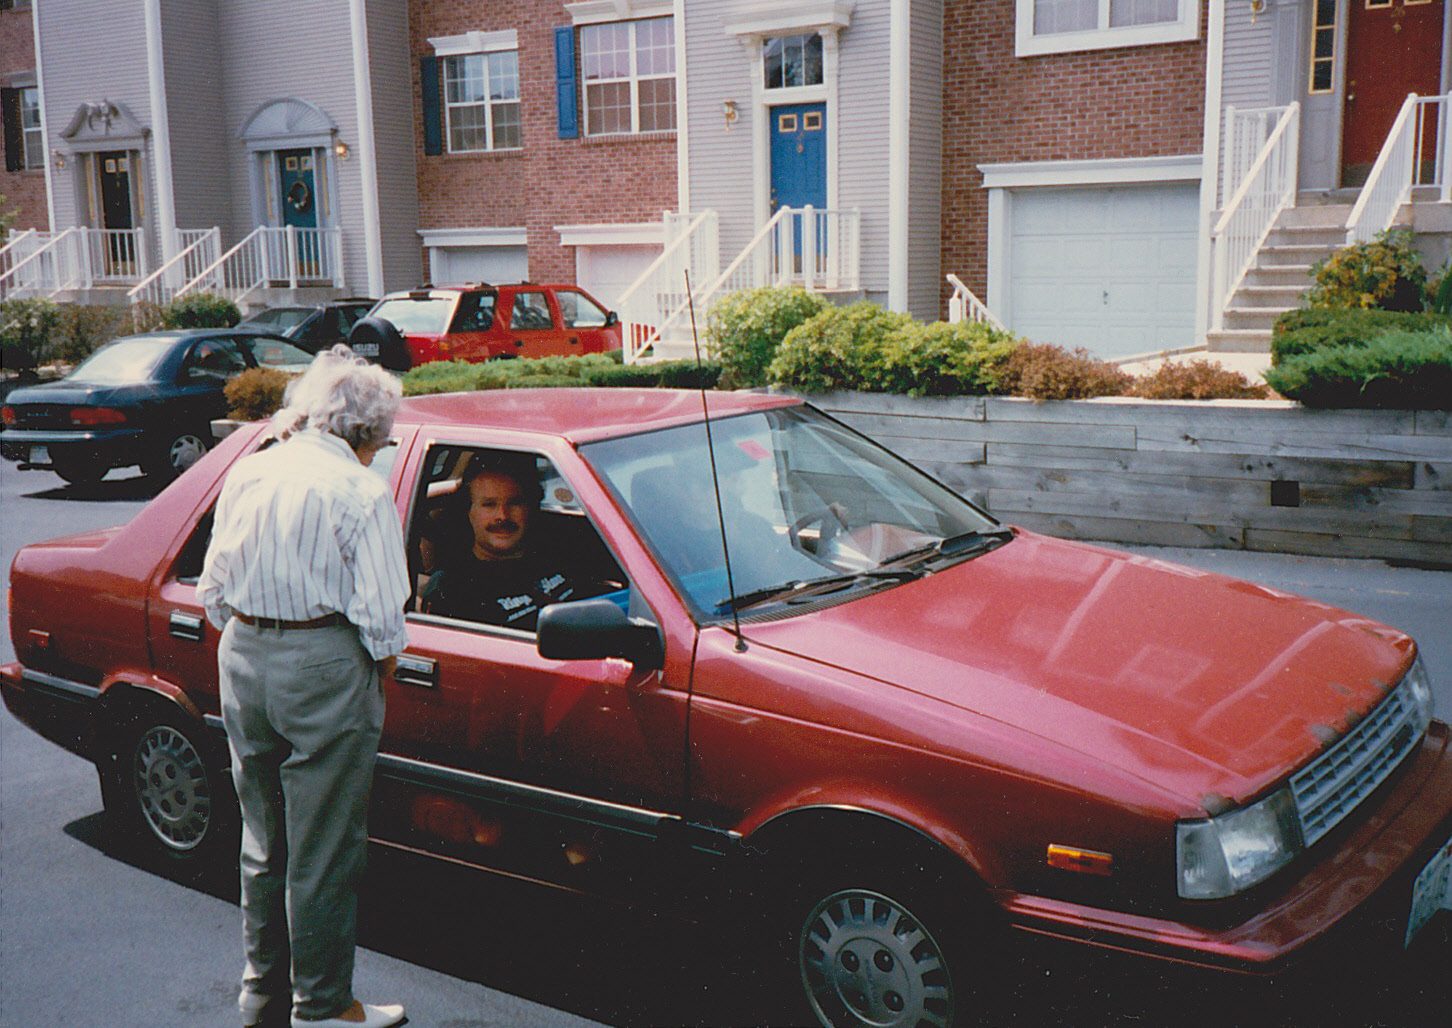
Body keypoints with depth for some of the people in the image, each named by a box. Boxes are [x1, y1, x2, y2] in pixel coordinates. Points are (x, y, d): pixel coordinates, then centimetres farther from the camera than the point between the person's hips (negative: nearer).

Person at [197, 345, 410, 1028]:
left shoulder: (246, 473, 7)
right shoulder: (361, 492, -13)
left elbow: (213, 589, 12)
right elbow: (380, 615, -15)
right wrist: (380, 668, 2)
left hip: (242, 662, 7)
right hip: (323, 670, -7)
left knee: (264, 843, 20)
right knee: (322, 856, 5)